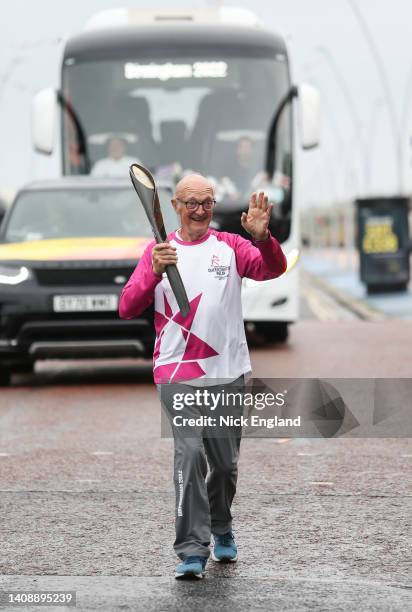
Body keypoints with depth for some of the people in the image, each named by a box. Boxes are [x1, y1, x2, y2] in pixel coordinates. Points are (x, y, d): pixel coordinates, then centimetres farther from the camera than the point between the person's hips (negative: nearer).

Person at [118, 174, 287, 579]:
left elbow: (273, 269, -12)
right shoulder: (159, 250, 5)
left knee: (225, 462, 11)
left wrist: (262, 237, -32)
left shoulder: (230, 246, 6)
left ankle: (220, 528, 38)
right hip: (177, 375, -2)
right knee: (189, 454, -17)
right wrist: (154, 273, -21)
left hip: (228, 374, 2)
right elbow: (127, 309, -4)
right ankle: (192, 550, -15)